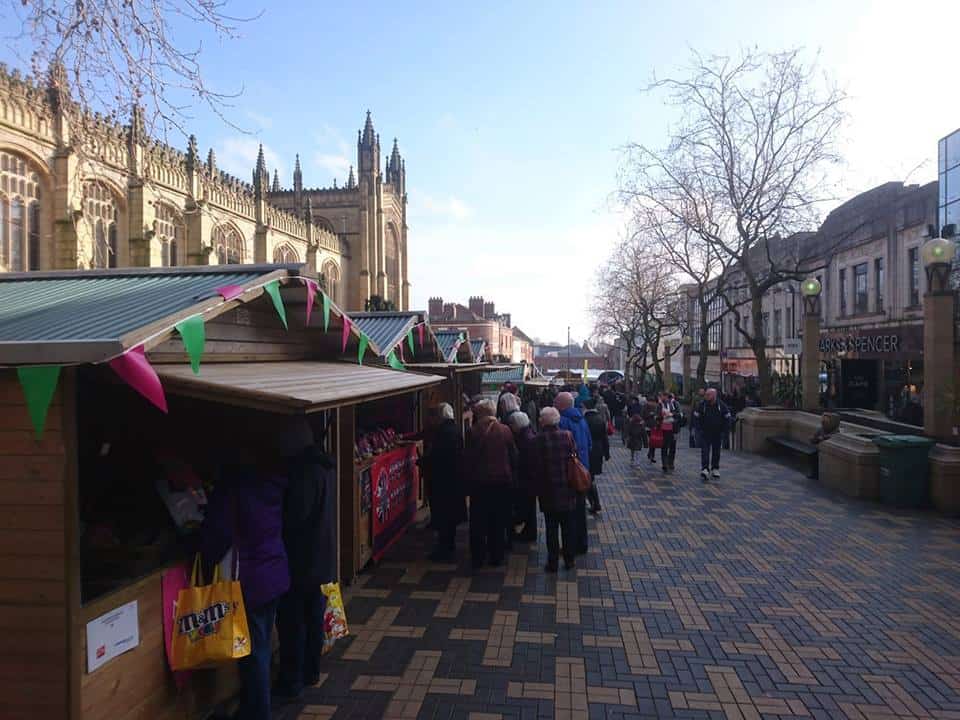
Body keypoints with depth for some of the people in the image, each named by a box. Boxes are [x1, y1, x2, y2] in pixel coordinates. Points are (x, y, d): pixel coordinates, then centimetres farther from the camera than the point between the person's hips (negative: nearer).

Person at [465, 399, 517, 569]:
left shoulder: (473, 431, -11)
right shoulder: (505, 430, -4)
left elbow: (468, 458, -9)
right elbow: (514, 456, 1)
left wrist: (469, 474, 5)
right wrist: (509, 474, 14)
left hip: (479, 481, -2)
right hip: (502, 480, 2)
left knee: (478, 522, 9)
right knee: (498, 522, 13)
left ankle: (477, 559, 15)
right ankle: (496, 557, 20)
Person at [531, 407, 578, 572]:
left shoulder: (536, 440, -12)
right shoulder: (567, 436, -6)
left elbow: (535, 468, -9)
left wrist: (538, 489, 1)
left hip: (548, 491, -2)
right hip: (567, 490, 2)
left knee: (551, 528, 8)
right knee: (568, 527, 15)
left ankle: (553, 563, 14)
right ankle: (569, 560, 24)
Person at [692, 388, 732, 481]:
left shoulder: (721, 405, -5)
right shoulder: (702, 405, -7)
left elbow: (727, 418, 5)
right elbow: (696, 417, 4)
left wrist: (722, 429, 0)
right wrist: (700, 428, -2)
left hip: (717, 433, 1)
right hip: (705, 433, -1)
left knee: (716, 451, 11)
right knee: (705, 451, -11)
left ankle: (715, 469, 24)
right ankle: (705, 469, -16)